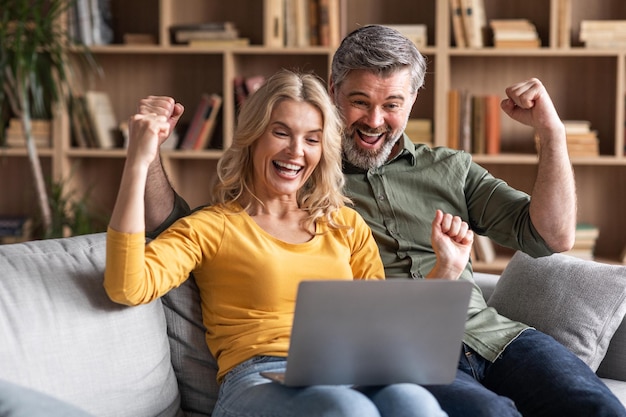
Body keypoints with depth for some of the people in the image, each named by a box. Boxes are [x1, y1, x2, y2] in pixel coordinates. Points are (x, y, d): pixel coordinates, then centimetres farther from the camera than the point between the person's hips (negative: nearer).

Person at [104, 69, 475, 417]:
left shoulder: (346, 224, 24)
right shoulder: (212, 226, 11)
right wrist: (138, 164, -11)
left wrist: (446, 270, 9)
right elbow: (129, 287, -8)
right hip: (258, 382, -3)